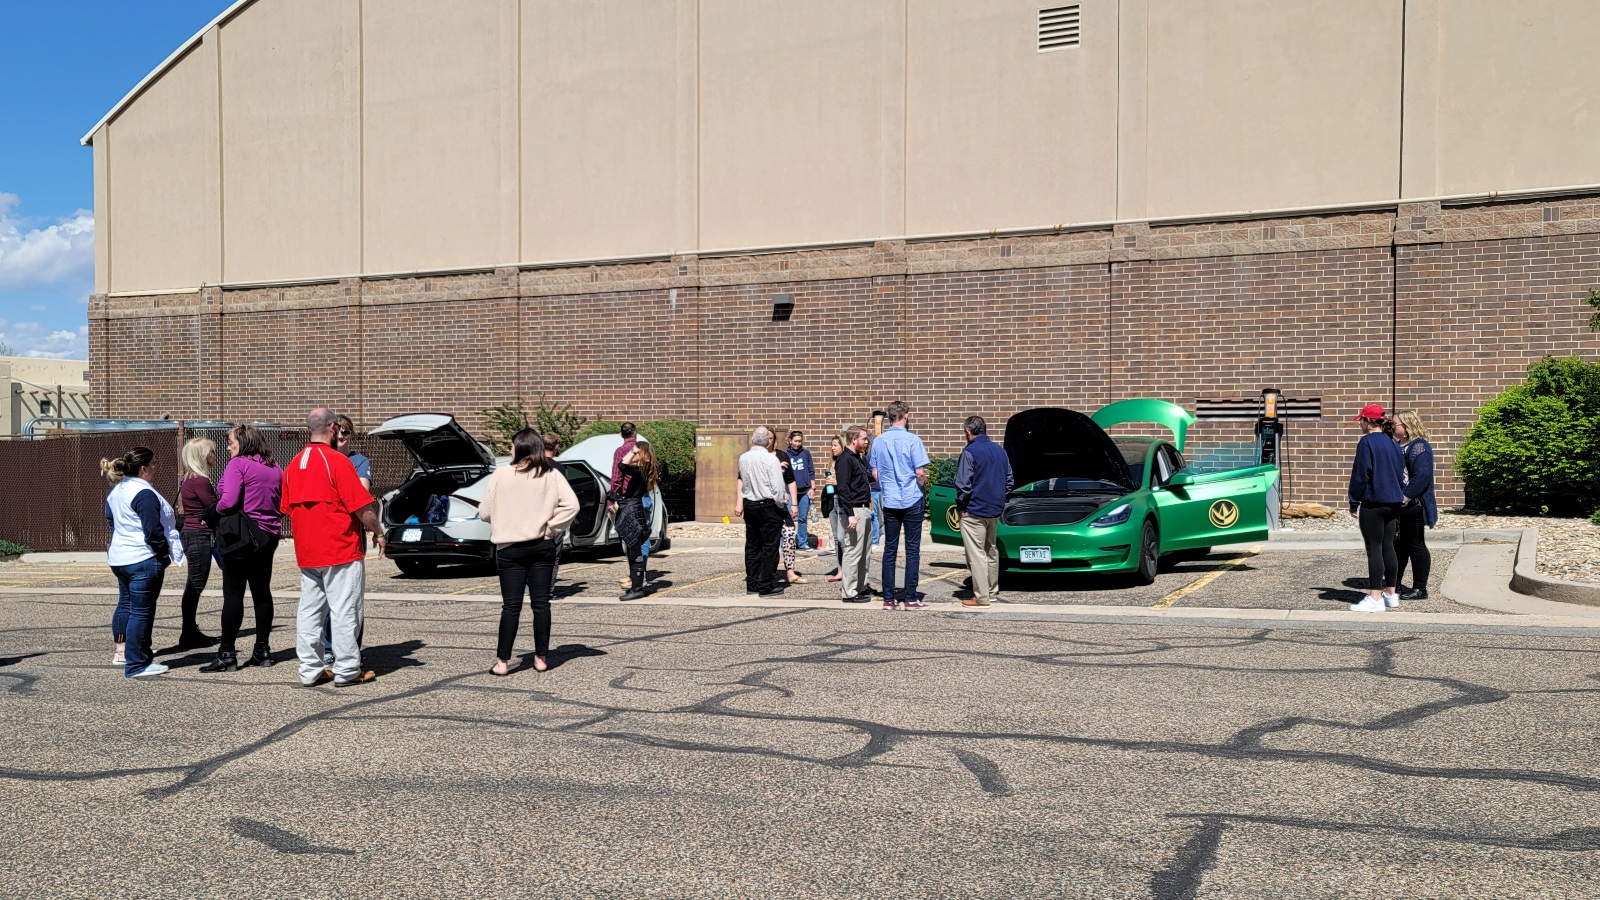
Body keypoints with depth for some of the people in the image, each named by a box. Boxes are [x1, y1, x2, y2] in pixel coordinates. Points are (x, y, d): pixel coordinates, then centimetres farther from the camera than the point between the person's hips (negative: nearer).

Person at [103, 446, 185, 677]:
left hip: (118, 558, 10)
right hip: (143, 560, -10)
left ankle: (122, 650, 35)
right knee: (141, 611, -5)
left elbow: (110, 520, 24)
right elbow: (153, 531, -21)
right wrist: (165, 554, -9)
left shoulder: (116, 490, 11)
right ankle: (136, 665, -2)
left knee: (125, 603, 23)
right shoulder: (145, 494, -19)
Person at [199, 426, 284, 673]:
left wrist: (216, 511, -1)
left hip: (241, 536, -7)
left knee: (233, 594, -3)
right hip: (268, 536, 7)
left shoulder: (238, 464, -10)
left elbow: (229, 501, -19)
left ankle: (227, 654, -1)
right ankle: (263, 650, 15)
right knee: (262, 592, 12)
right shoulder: (274, 467, 10)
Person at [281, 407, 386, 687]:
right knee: (345, 611, -1)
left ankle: (310, 670, 15)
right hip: (340, 549, -7)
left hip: (306, 552, 7)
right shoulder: (337, 461, -13)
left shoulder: (293, 465, 10)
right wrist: (378, 532, -1)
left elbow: (288, 508, 17)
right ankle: (346, 670, 3)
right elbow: (361, 505, -15)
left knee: (309, 610, 11)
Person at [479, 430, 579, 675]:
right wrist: (551, 529, -4)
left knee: (511, 605, 2)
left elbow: (485, 513, -4)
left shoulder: (501, 475, -7)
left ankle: (503, 661, 1)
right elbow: (571, 505, -12)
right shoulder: (551, 475, -2)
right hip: (542, 546, 2)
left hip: (510, 548, -1)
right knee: (541, 603, 8)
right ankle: (541, 658, 11)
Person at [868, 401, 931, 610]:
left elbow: (875, 472, 9)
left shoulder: (879, 441, 4)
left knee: (889, 549, 7)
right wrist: (923, 484, 9)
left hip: (890, 501, 4)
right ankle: (910, 598, 3)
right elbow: (920, 472, -11)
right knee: (912, 549, 2)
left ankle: (888, 598, 9)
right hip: (912, 500, -4)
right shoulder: (912, 440, -10)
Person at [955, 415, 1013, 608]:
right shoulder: (1000, 451, 9)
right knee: (991, 551, 18)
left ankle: (981, 597, -3)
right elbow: (1008, 481, 14)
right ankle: (992, 592, 26)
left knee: (976, 554, -3)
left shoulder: (970, 452, -15)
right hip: (995, 510, 8)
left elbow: (963, 484, -17)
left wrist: (960, 505, -4)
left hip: (974, 512, -8)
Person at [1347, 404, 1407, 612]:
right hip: (1392, 503, 8)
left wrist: (1354, 503, -6)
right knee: (1388, 548, 13)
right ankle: (1390, 594, 18)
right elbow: (1401, 472, 16)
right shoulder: (1393, 443, 11)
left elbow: (1360, 475, -13)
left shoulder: (1367, 442, -13)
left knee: (1374, 550, -6)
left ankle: (1375, 598, -6)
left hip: (1373, 504, -8)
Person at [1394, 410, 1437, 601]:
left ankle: (1420, 589, 5)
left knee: (1415, 546, -2)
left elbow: (1422, 475, -24)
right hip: (1397, 505, 10)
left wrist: (1406, 497, -25)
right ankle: (1394, 584, 23)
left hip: (1412, 505, -9)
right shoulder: (1398, 446, 16)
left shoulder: (1419, 446, -14)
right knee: (1398, 545, 14)